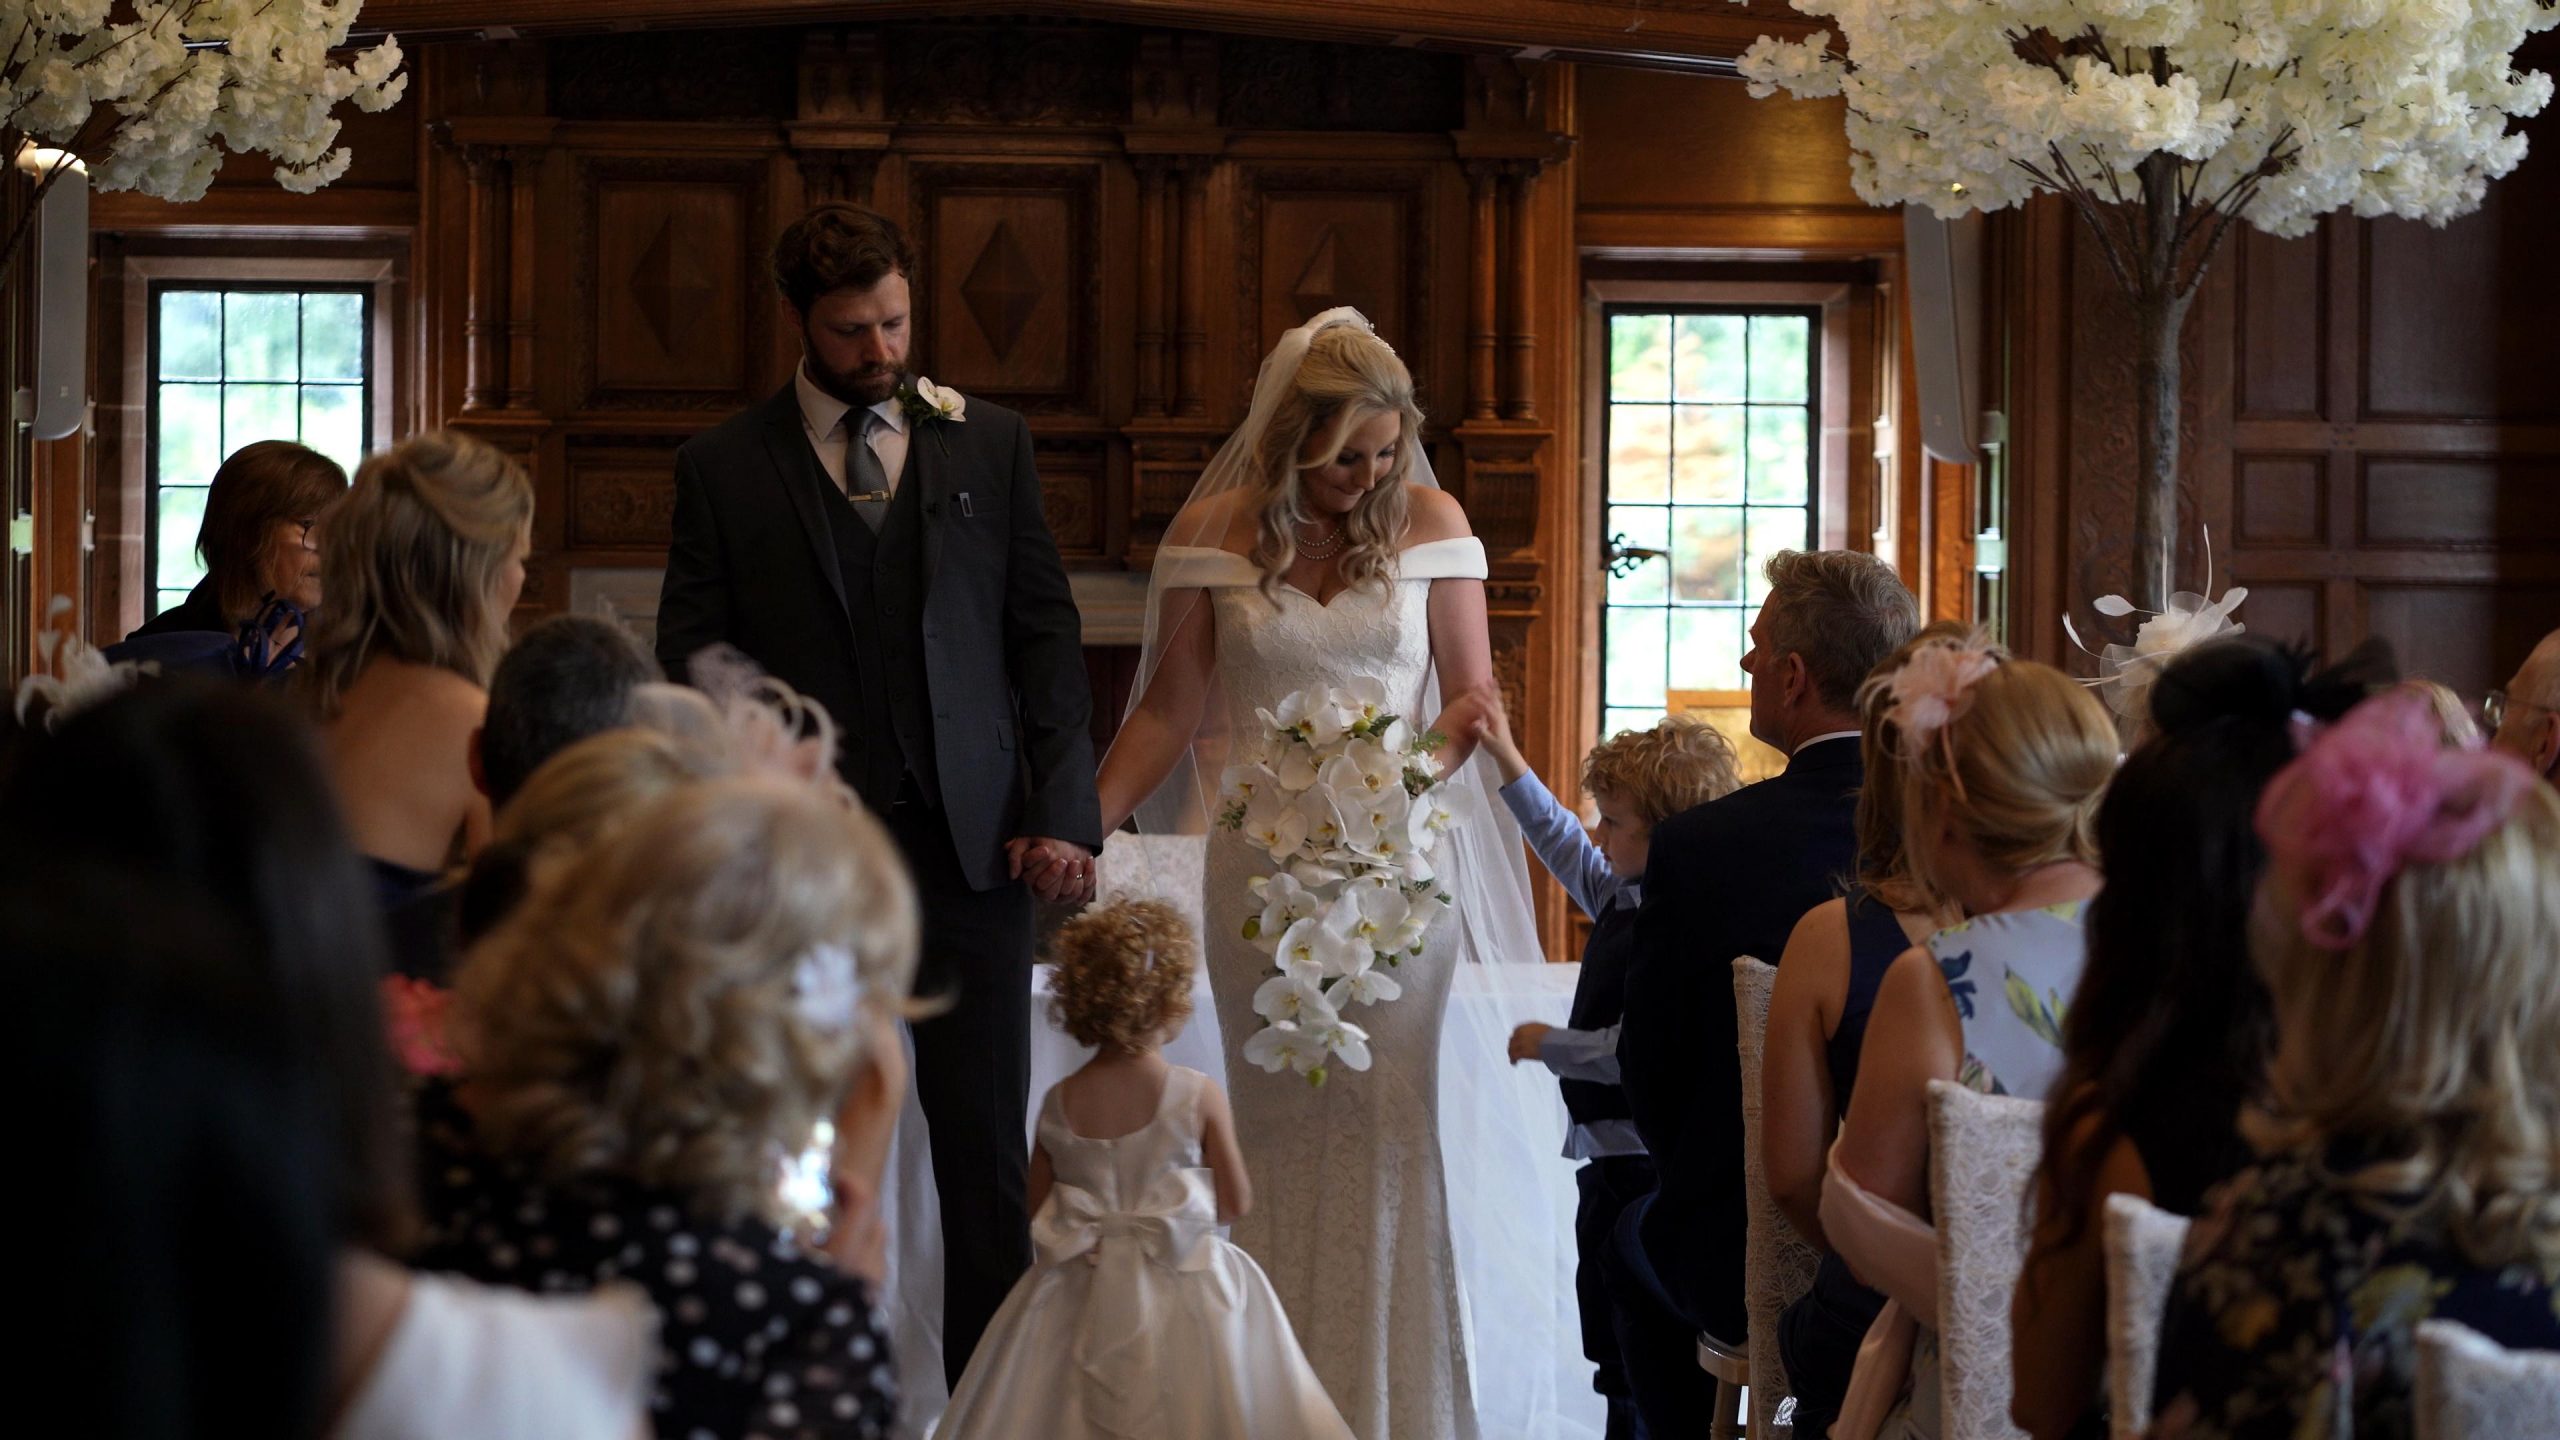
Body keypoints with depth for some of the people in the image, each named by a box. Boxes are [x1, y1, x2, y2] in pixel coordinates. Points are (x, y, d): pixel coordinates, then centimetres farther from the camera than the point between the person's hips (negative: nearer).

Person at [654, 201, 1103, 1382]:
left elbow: (1046, 633, 8)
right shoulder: (722, 467, 5)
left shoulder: (991, 443, 9)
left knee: (986, 1152, 3)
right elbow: (690, 669, 4)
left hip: (969, 845, 1)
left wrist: (1062, 811, -1)